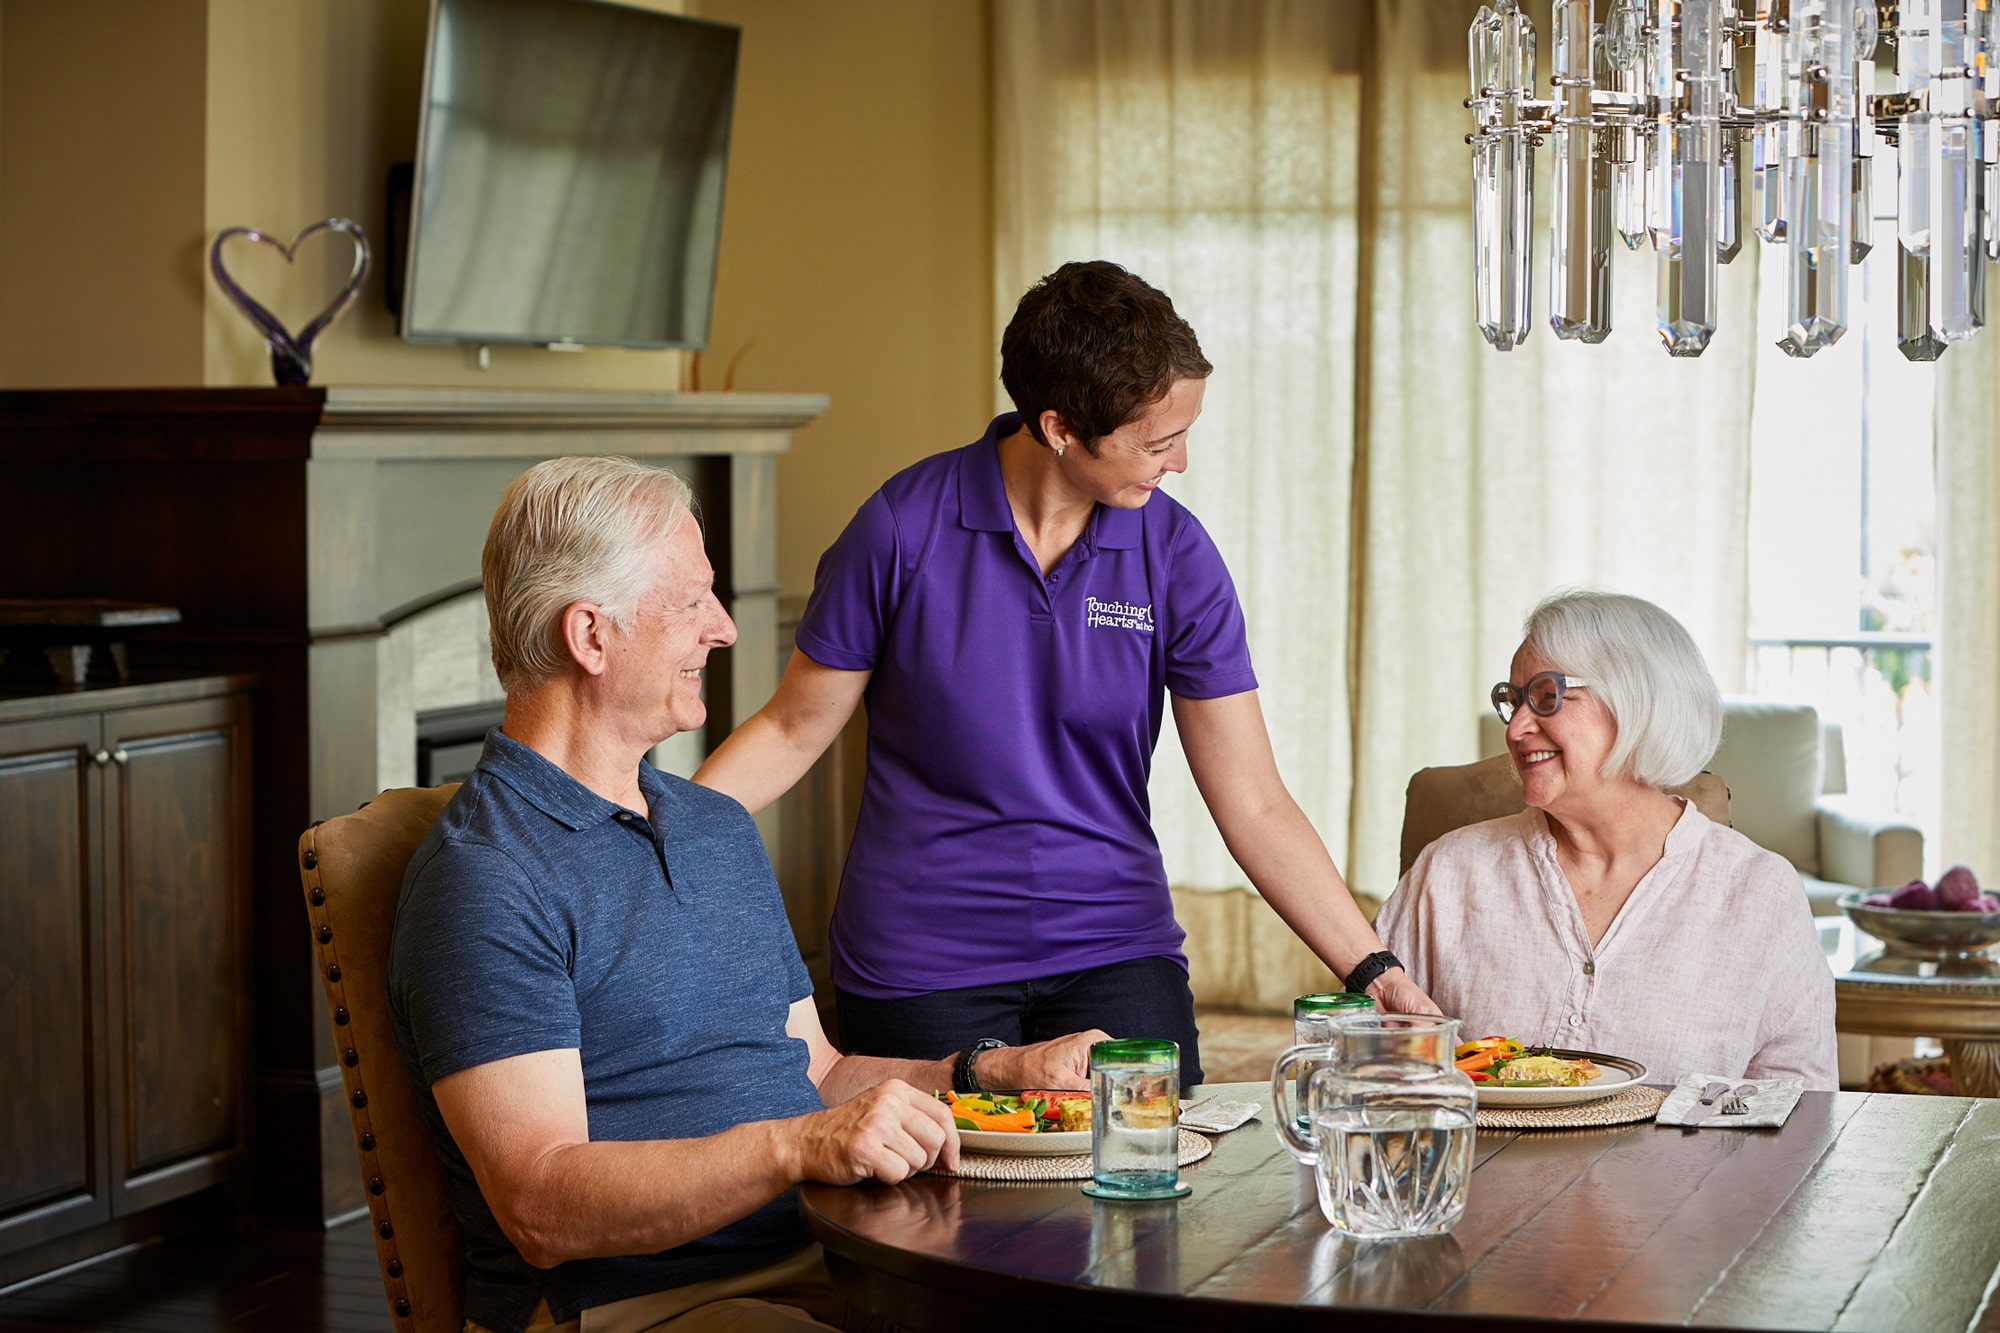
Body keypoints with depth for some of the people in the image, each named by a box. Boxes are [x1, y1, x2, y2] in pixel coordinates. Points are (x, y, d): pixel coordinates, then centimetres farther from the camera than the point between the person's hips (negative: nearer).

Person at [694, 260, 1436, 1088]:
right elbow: (793, 730, 1)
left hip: (1115, 954, 2)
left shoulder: (1176, 556, -4)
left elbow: (1254, 806, -3)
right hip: (922, 967, -1)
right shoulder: (907, 528, -9)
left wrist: (1373, 971, -10)